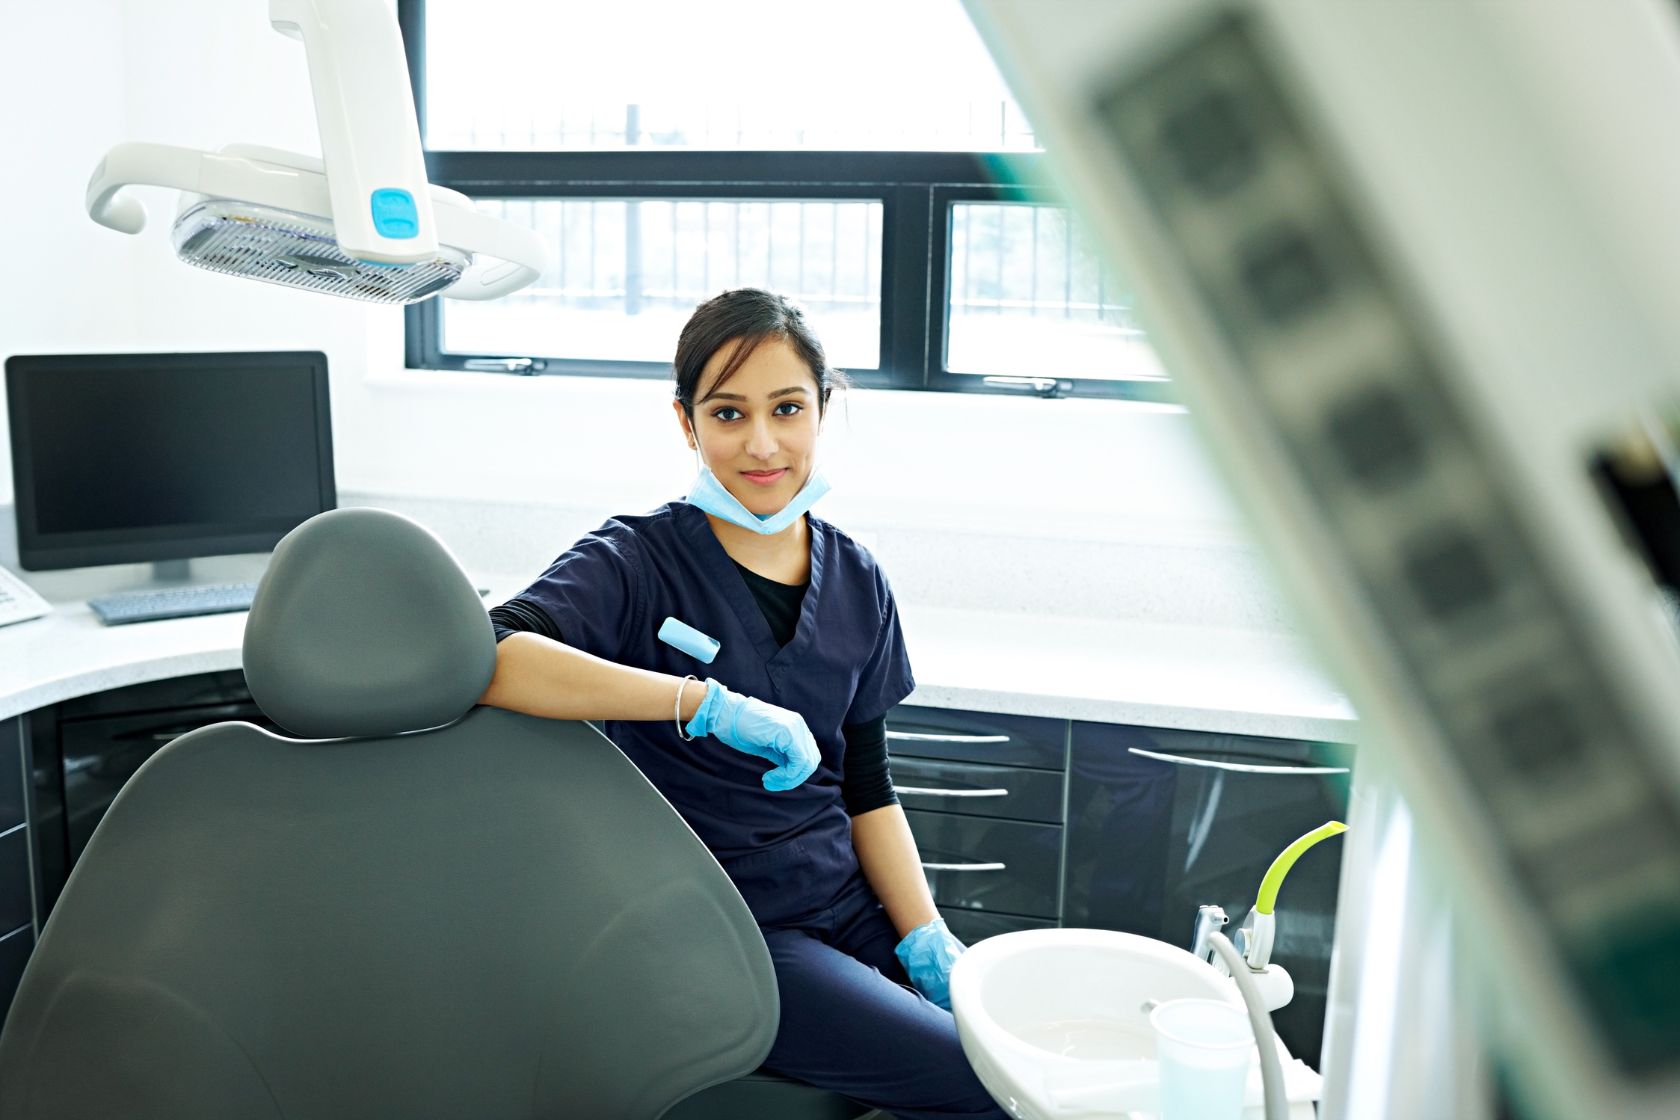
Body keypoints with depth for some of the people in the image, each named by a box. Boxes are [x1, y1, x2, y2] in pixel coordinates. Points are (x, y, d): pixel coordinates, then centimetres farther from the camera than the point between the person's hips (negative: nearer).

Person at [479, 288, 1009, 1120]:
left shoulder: (856, 584, 7)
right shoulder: (638, 561, -10)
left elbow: (866, 788, 12)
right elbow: (482, 654, -30)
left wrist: (925, 939, 0)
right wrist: (704, 702, -34)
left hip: (849, 903, 6)